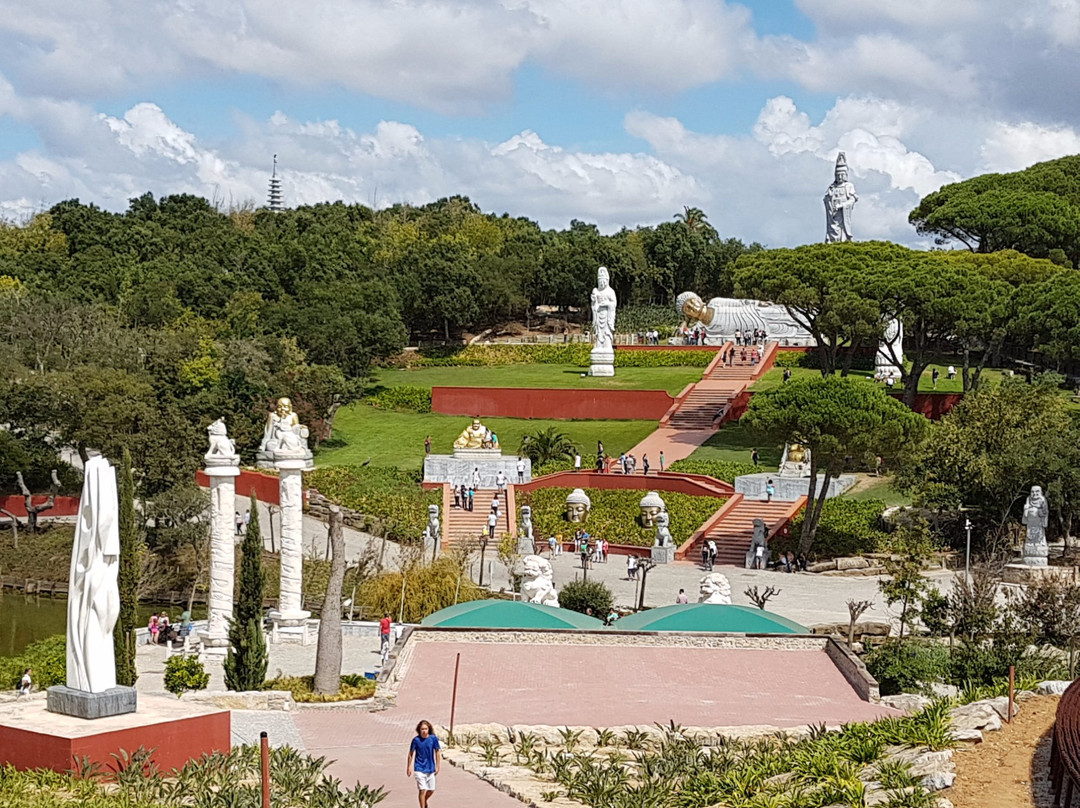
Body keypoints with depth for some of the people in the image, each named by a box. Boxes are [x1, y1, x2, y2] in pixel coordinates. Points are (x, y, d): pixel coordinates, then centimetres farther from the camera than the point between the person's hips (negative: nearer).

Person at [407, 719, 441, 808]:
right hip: (419, 769, -3)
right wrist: (409, 767, 2)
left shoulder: (433, 738, -9)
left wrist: (437, 766, 4)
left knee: (431, 790, 12)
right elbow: (411, 754, 0)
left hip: (430, 769, 3)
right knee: (422, 790, -9)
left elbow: (436, 752, 2)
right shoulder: (416, 740, -11)